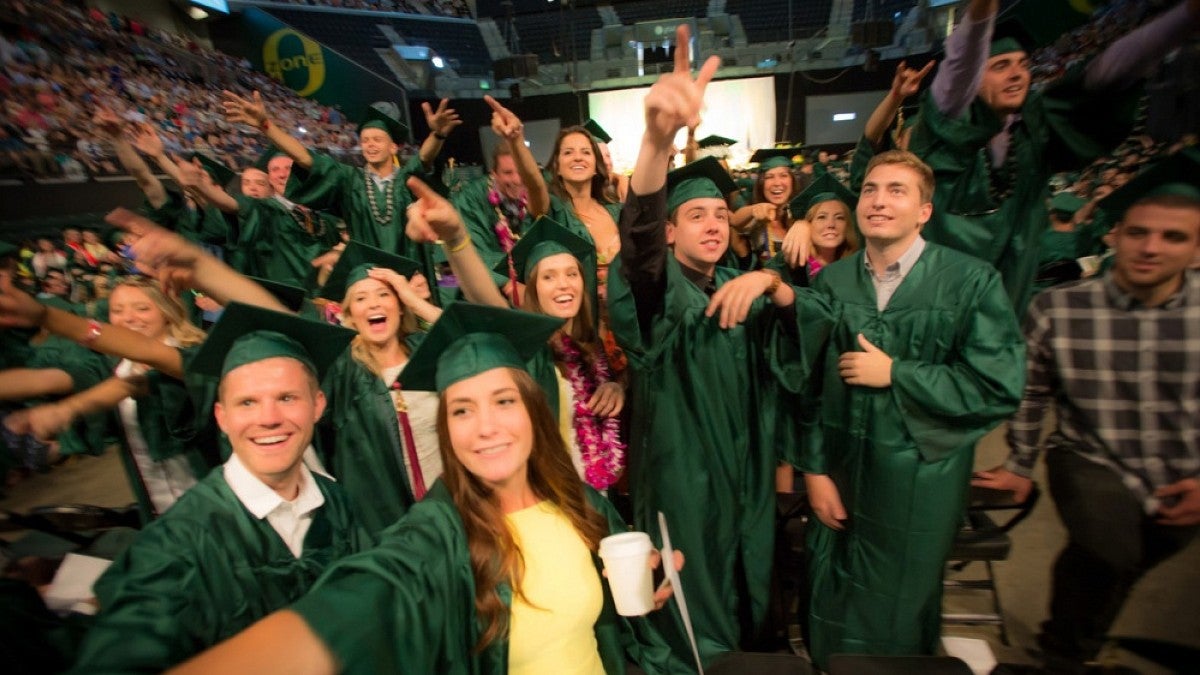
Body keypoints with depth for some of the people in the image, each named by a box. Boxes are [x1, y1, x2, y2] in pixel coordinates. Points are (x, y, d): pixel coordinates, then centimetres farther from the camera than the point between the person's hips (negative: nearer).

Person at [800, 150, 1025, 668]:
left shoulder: (972, 282, -8)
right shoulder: (831, 281, -1)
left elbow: (1000, 386, -13)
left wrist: (894, 372, -16)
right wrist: (814, 469, -2)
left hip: (920, 485, -2)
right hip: (838, 476, 3)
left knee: (895, 626, 17)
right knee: (829, 619, 19)